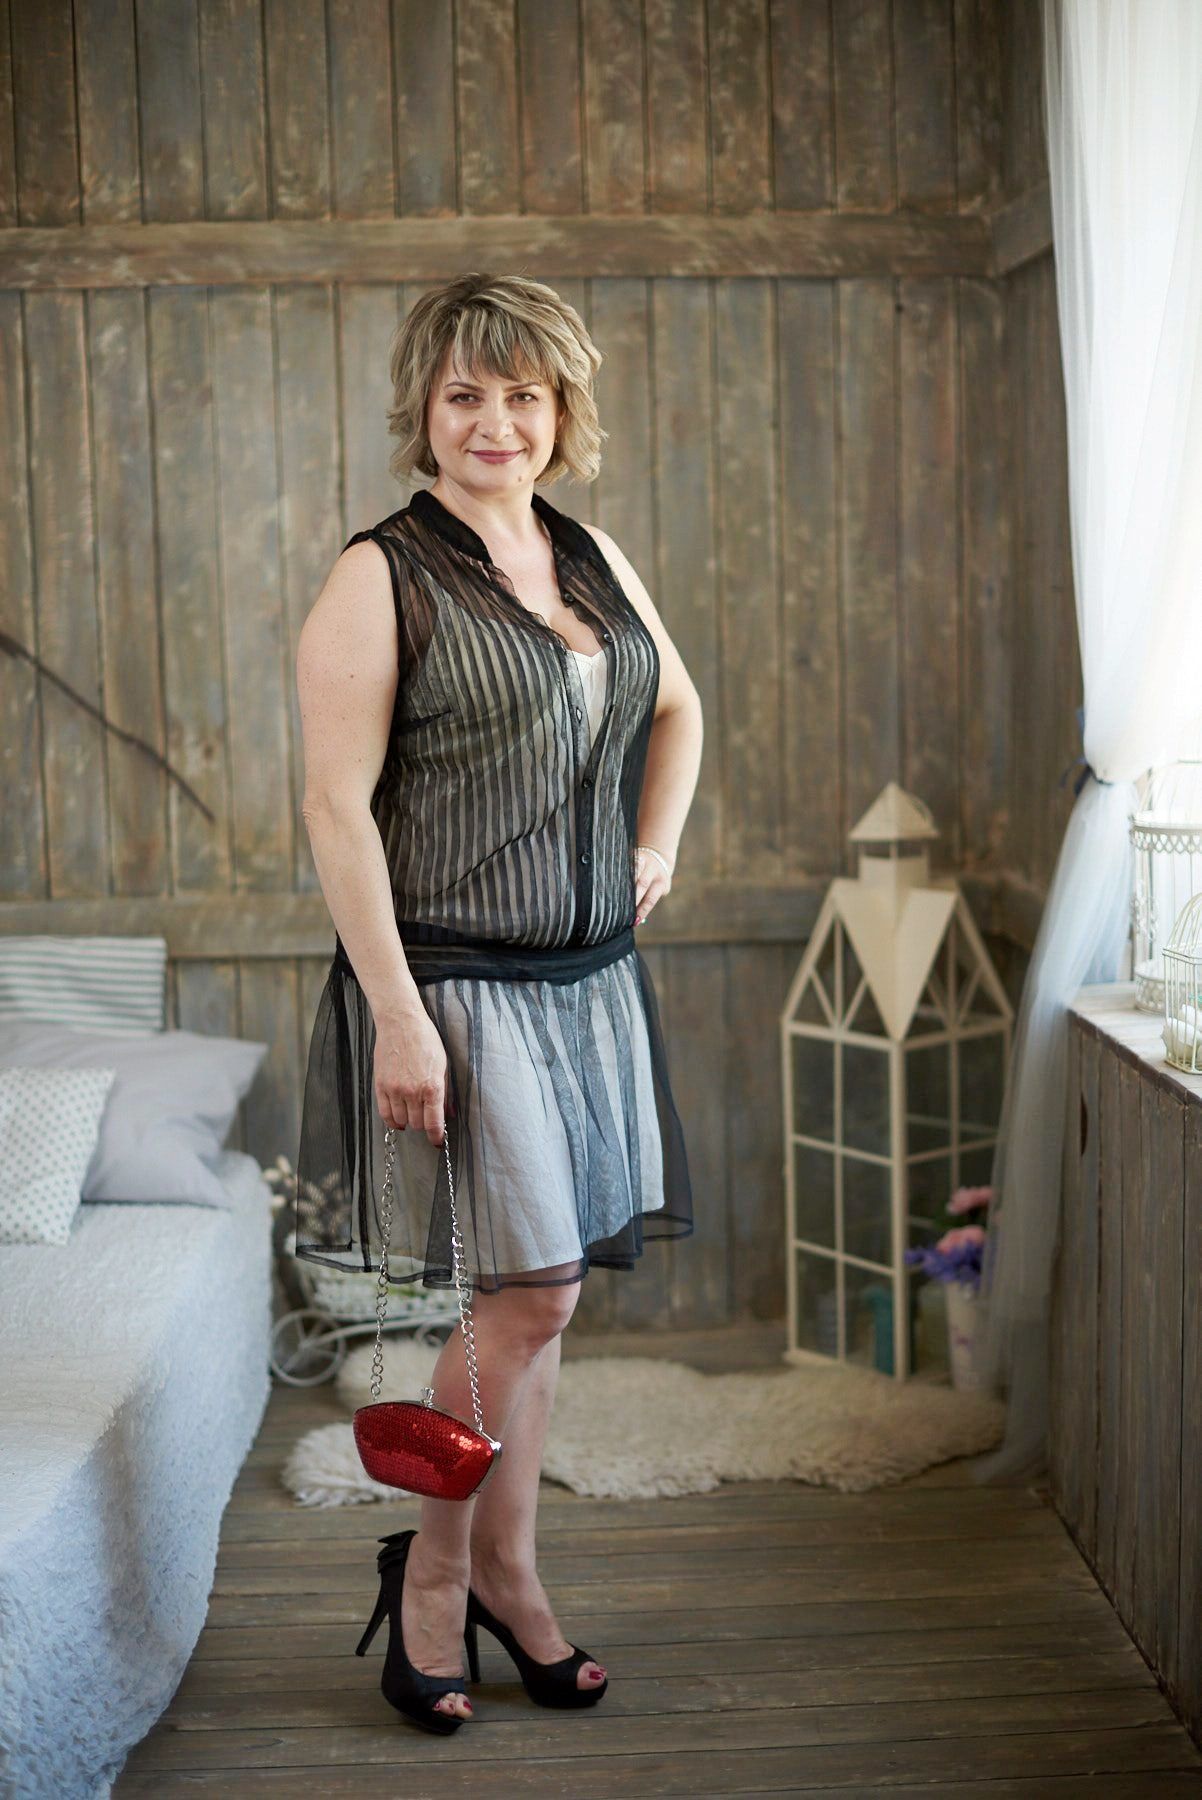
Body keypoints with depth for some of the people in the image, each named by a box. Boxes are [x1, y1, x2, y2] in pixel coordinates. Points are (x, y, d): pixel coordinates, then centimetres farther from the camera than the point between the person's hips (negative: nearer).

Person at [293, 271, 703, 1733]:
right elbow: (336, 805, -14)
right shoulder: (380, 577, -9)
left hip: (589, 979, 6)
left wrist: (656, 847, 13)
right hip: (456, 984, -6)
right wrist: (398, 1015, -19)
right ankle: (431, 1571, 17)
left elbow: (677, 707, 28)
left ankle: (505, 1575, 28)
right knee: (533, 1290, -6)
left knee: (534, 1293, 12)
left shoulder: (592, 558, 11)